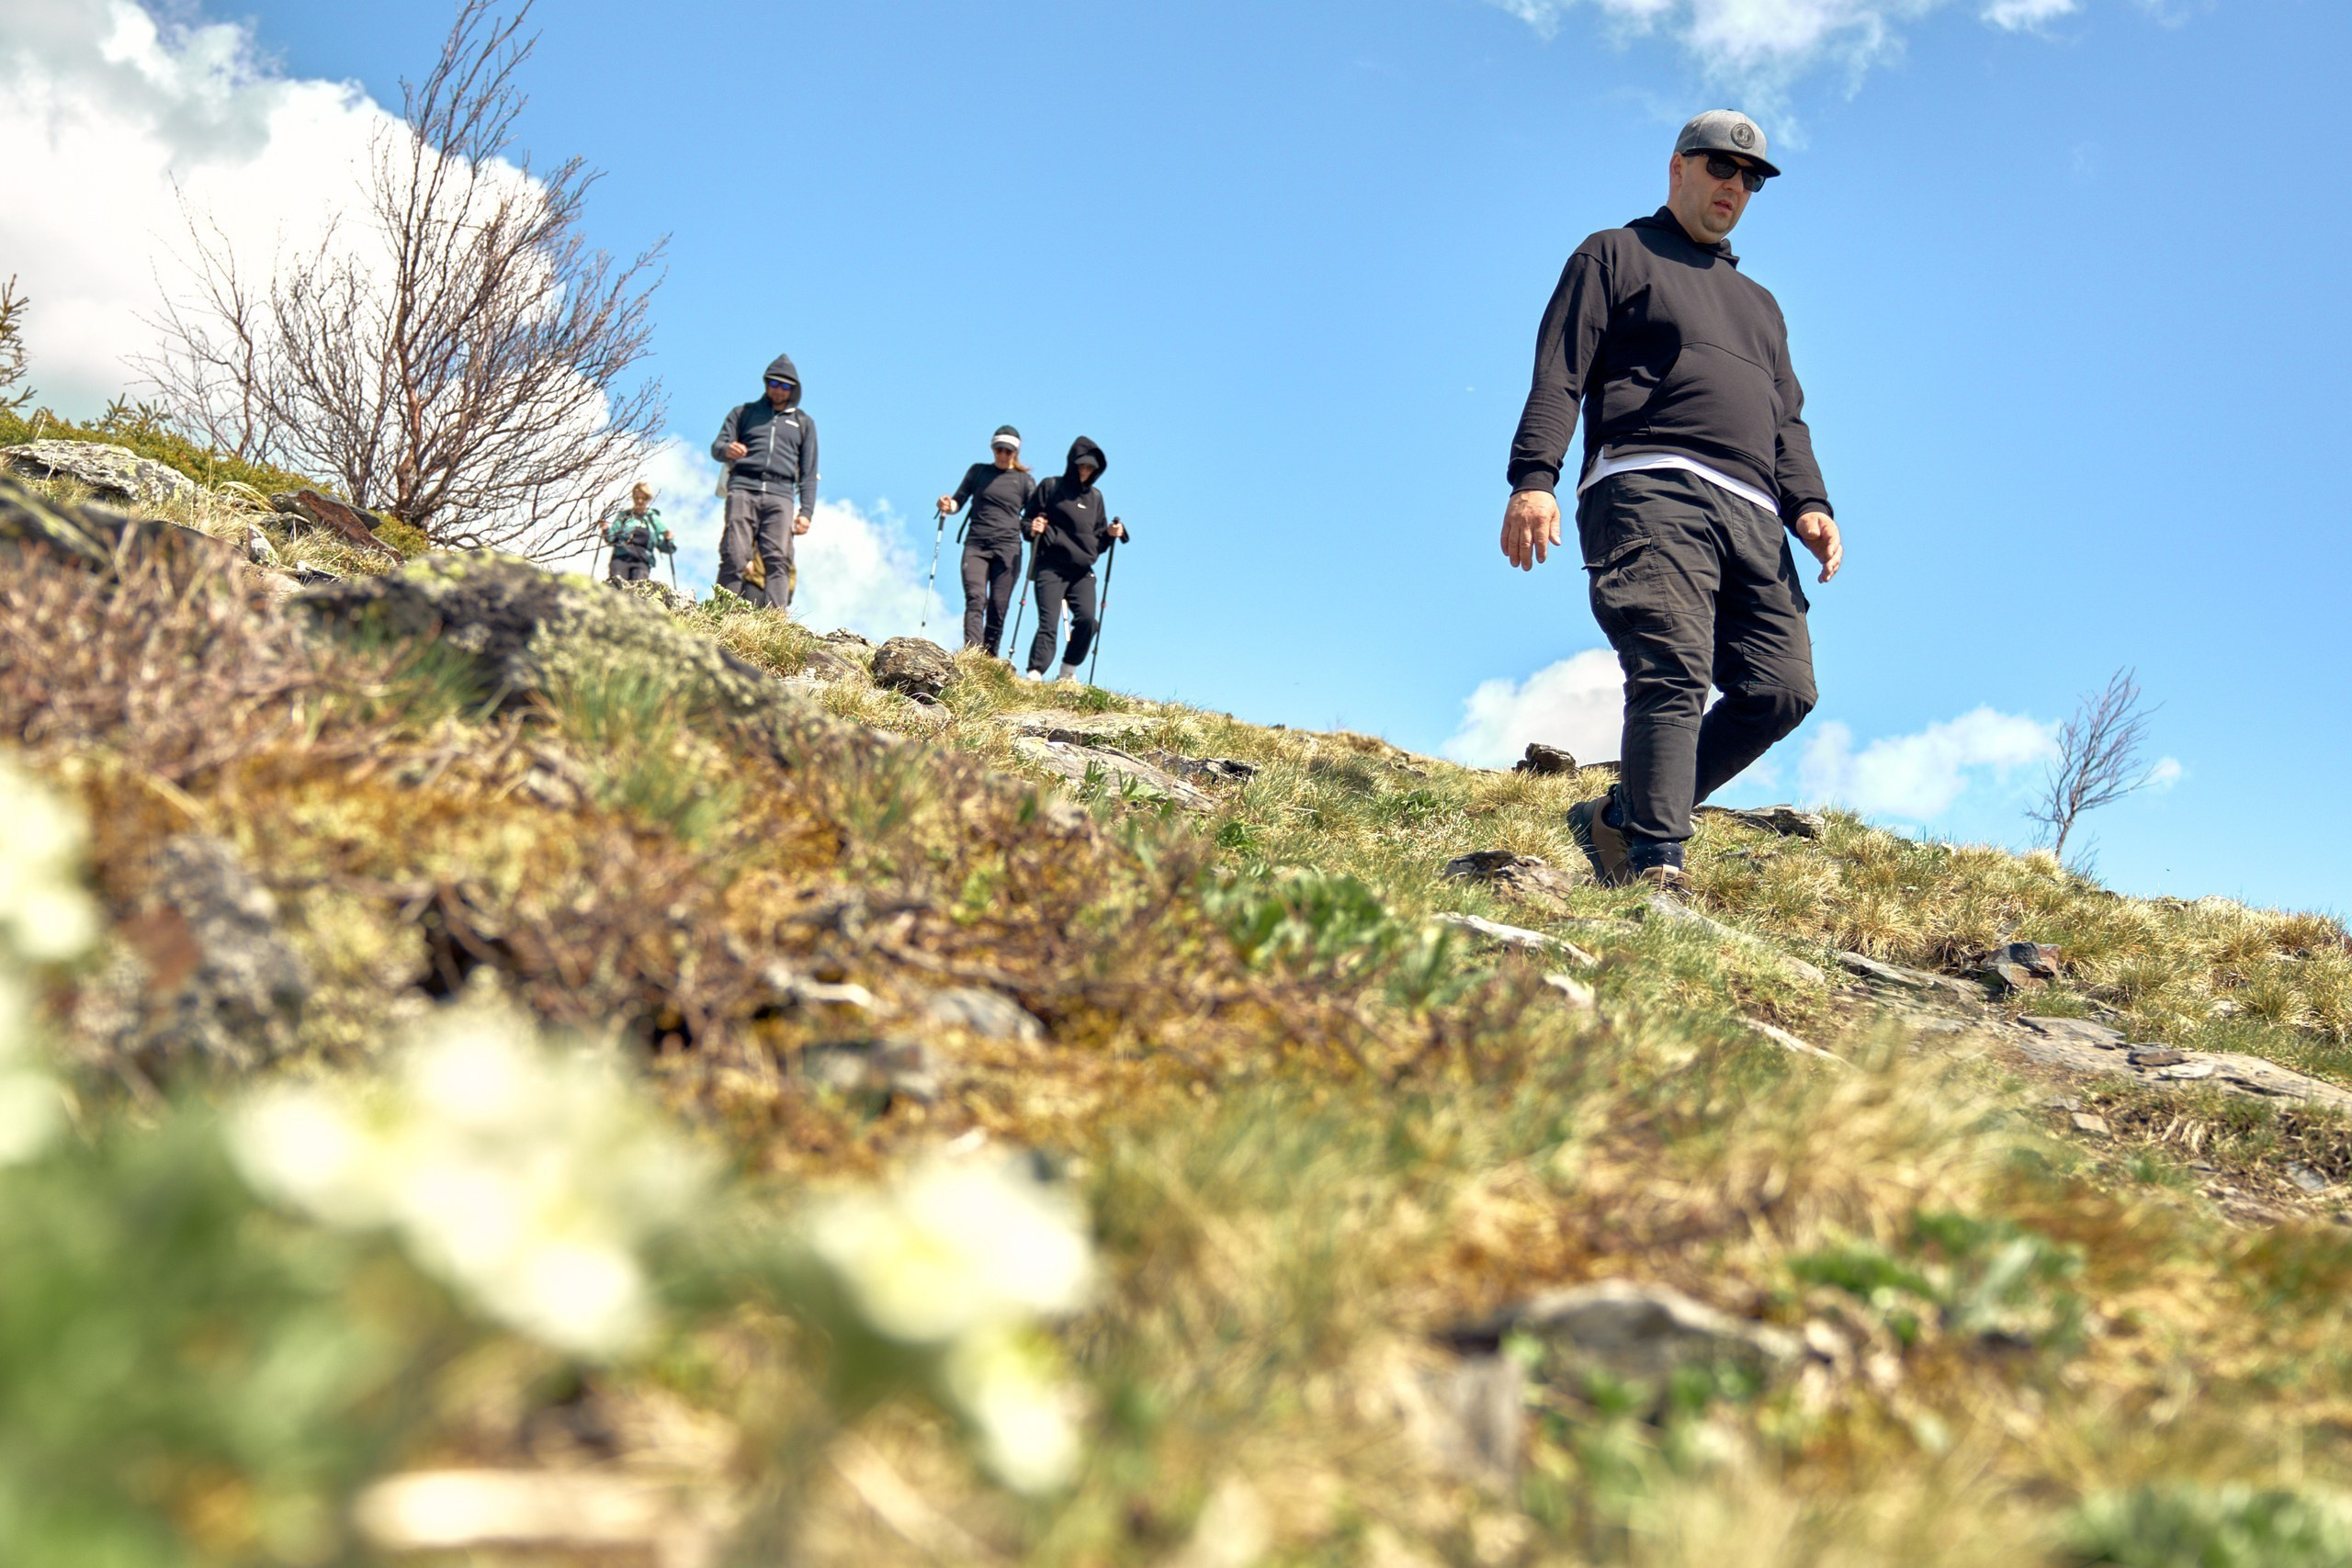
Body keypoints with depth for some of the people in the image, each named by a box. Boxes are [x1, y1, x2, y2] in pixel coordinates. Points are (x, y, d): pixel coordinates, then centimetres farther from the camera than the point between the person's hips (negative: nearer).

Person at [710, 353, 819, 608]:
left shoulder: (803, 422, 26)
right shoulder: (744, 413, 24)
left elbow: (808, 472, 20)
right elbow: (716, 447, 14)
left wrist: (806, 512, 6)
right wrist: (727, 450, -12)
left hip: (780, 494, 0)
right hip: (743, 488, 0)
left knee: (779, 559, -17)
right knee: (734, 556, -14)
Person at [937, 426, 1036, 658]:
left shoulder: (1025, 481, 11)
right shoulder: (978, 471, 14)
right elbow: (959, 501, 14)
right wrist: (948, 505, -10)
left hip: (1007, 548, 0)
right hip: (975, 545, 0)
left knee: (998, 606, -4)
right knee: (975, 600, -17)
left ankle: (990, 659, 3)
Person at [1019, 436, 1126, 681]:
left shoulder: (1095, 497, 18)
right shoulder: (1051, 487, 6)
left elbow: (1099, 539, 21)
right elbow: (1027, 519, 6)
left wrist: (1111, 533, 0)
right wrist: (1032, 529, -16)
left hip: (1082, 571, 4)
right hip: (1051, 568, -4)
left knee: (1086, 619, -15)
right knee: (1048, 623, -14)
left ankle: (1069, 671, 0)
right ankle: (1035, 674, -16)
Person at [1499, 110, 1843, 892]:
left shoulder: (1760, 304, 38)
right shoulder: (1614, 255, 18)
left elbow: (1788, 419, 28)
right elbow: (1558, 376, 4)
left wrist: (1808, 504, 7)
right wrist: (1533, 479, -13)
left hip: (1752, 516, 6)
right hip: (1650, 492, -6)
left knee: (1783, 689, -10)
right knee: (1673, 674, -24)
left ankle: (1621, 820, -2)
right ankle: (1656, 868, -29)